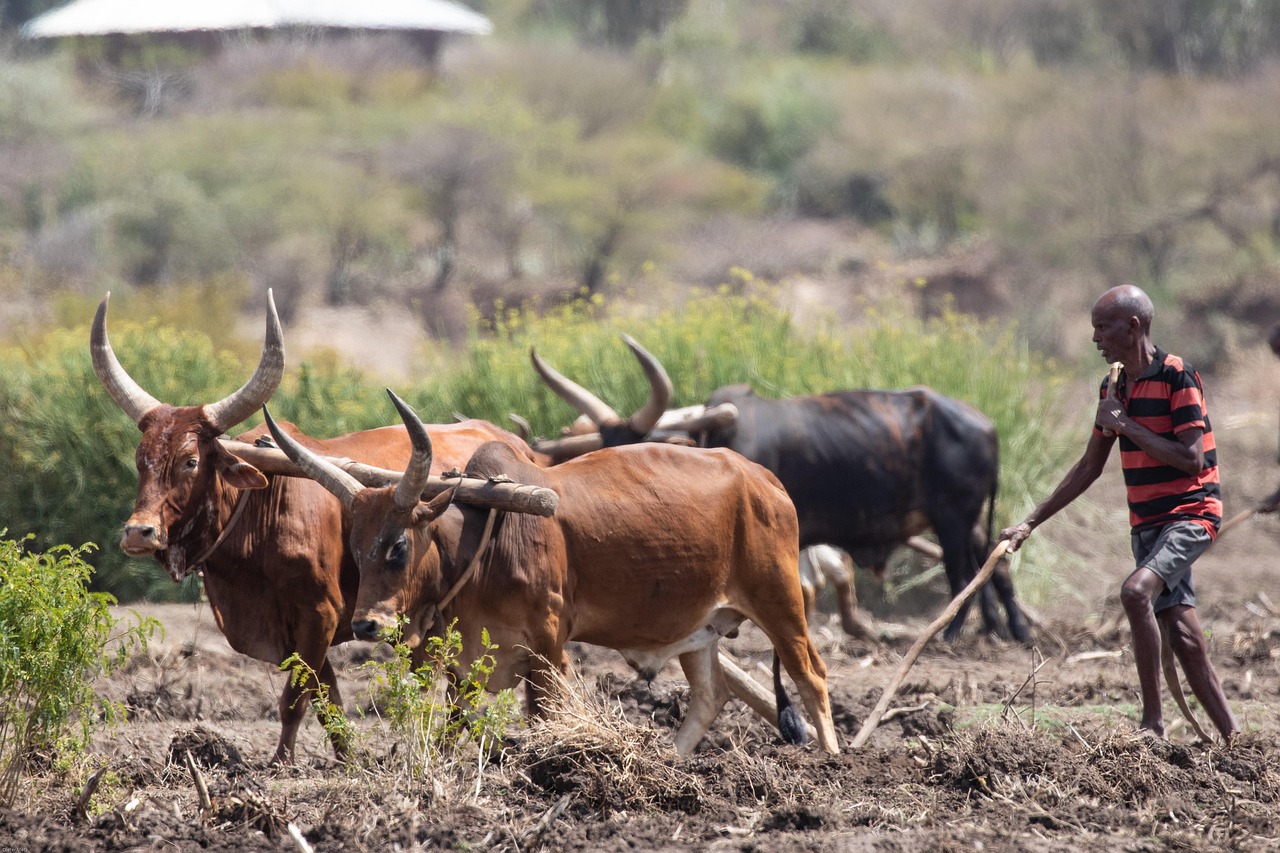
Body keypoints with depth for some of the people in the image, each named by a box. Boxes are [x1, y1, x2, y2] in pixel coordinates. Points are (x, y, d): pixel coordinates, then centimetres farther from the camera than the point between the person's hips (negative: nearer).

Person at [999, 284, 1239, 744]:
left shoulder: (1177, 377, -12)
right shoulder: (1114, 387, 12)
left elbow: (1191, 460, -19)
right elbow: (1089, 468, 20)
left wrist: (1127, 425, -17)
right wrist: (1030, 523, 18)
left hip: (1190, 514, -8)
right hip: (1146, 524, 8)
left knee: (1136, 590, -28)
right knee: (1181, 635, 2)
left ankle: (1152, 720, -23)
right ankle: (1233, 739, 7)